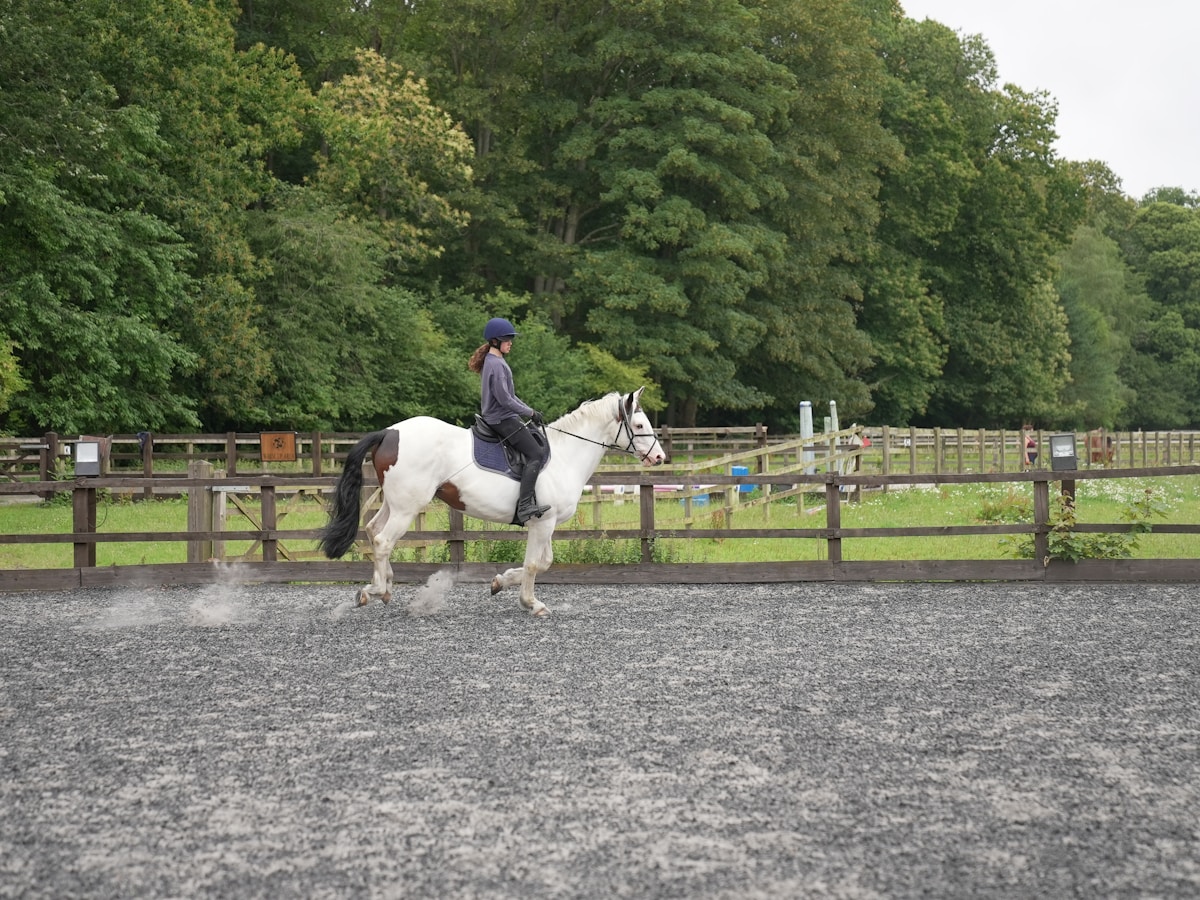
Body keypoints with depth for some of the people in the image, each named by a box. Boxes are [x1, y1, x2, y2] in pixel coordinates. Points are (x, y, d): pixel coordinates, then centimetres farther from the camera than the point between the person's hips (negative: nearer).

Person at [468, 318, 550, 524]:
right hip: (502, 419, -11)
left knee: (542, 446, 13)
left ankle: (530, 498, 8)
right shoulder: (496, 364, -16)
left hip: (505, 418, 11)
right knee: (536, 455, -17)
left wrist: (529, 410, 13)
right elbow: (504, 399, -21)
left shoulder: (497, 362, 17)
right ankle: (525, 505, -25)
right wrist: (529, 412, -13)